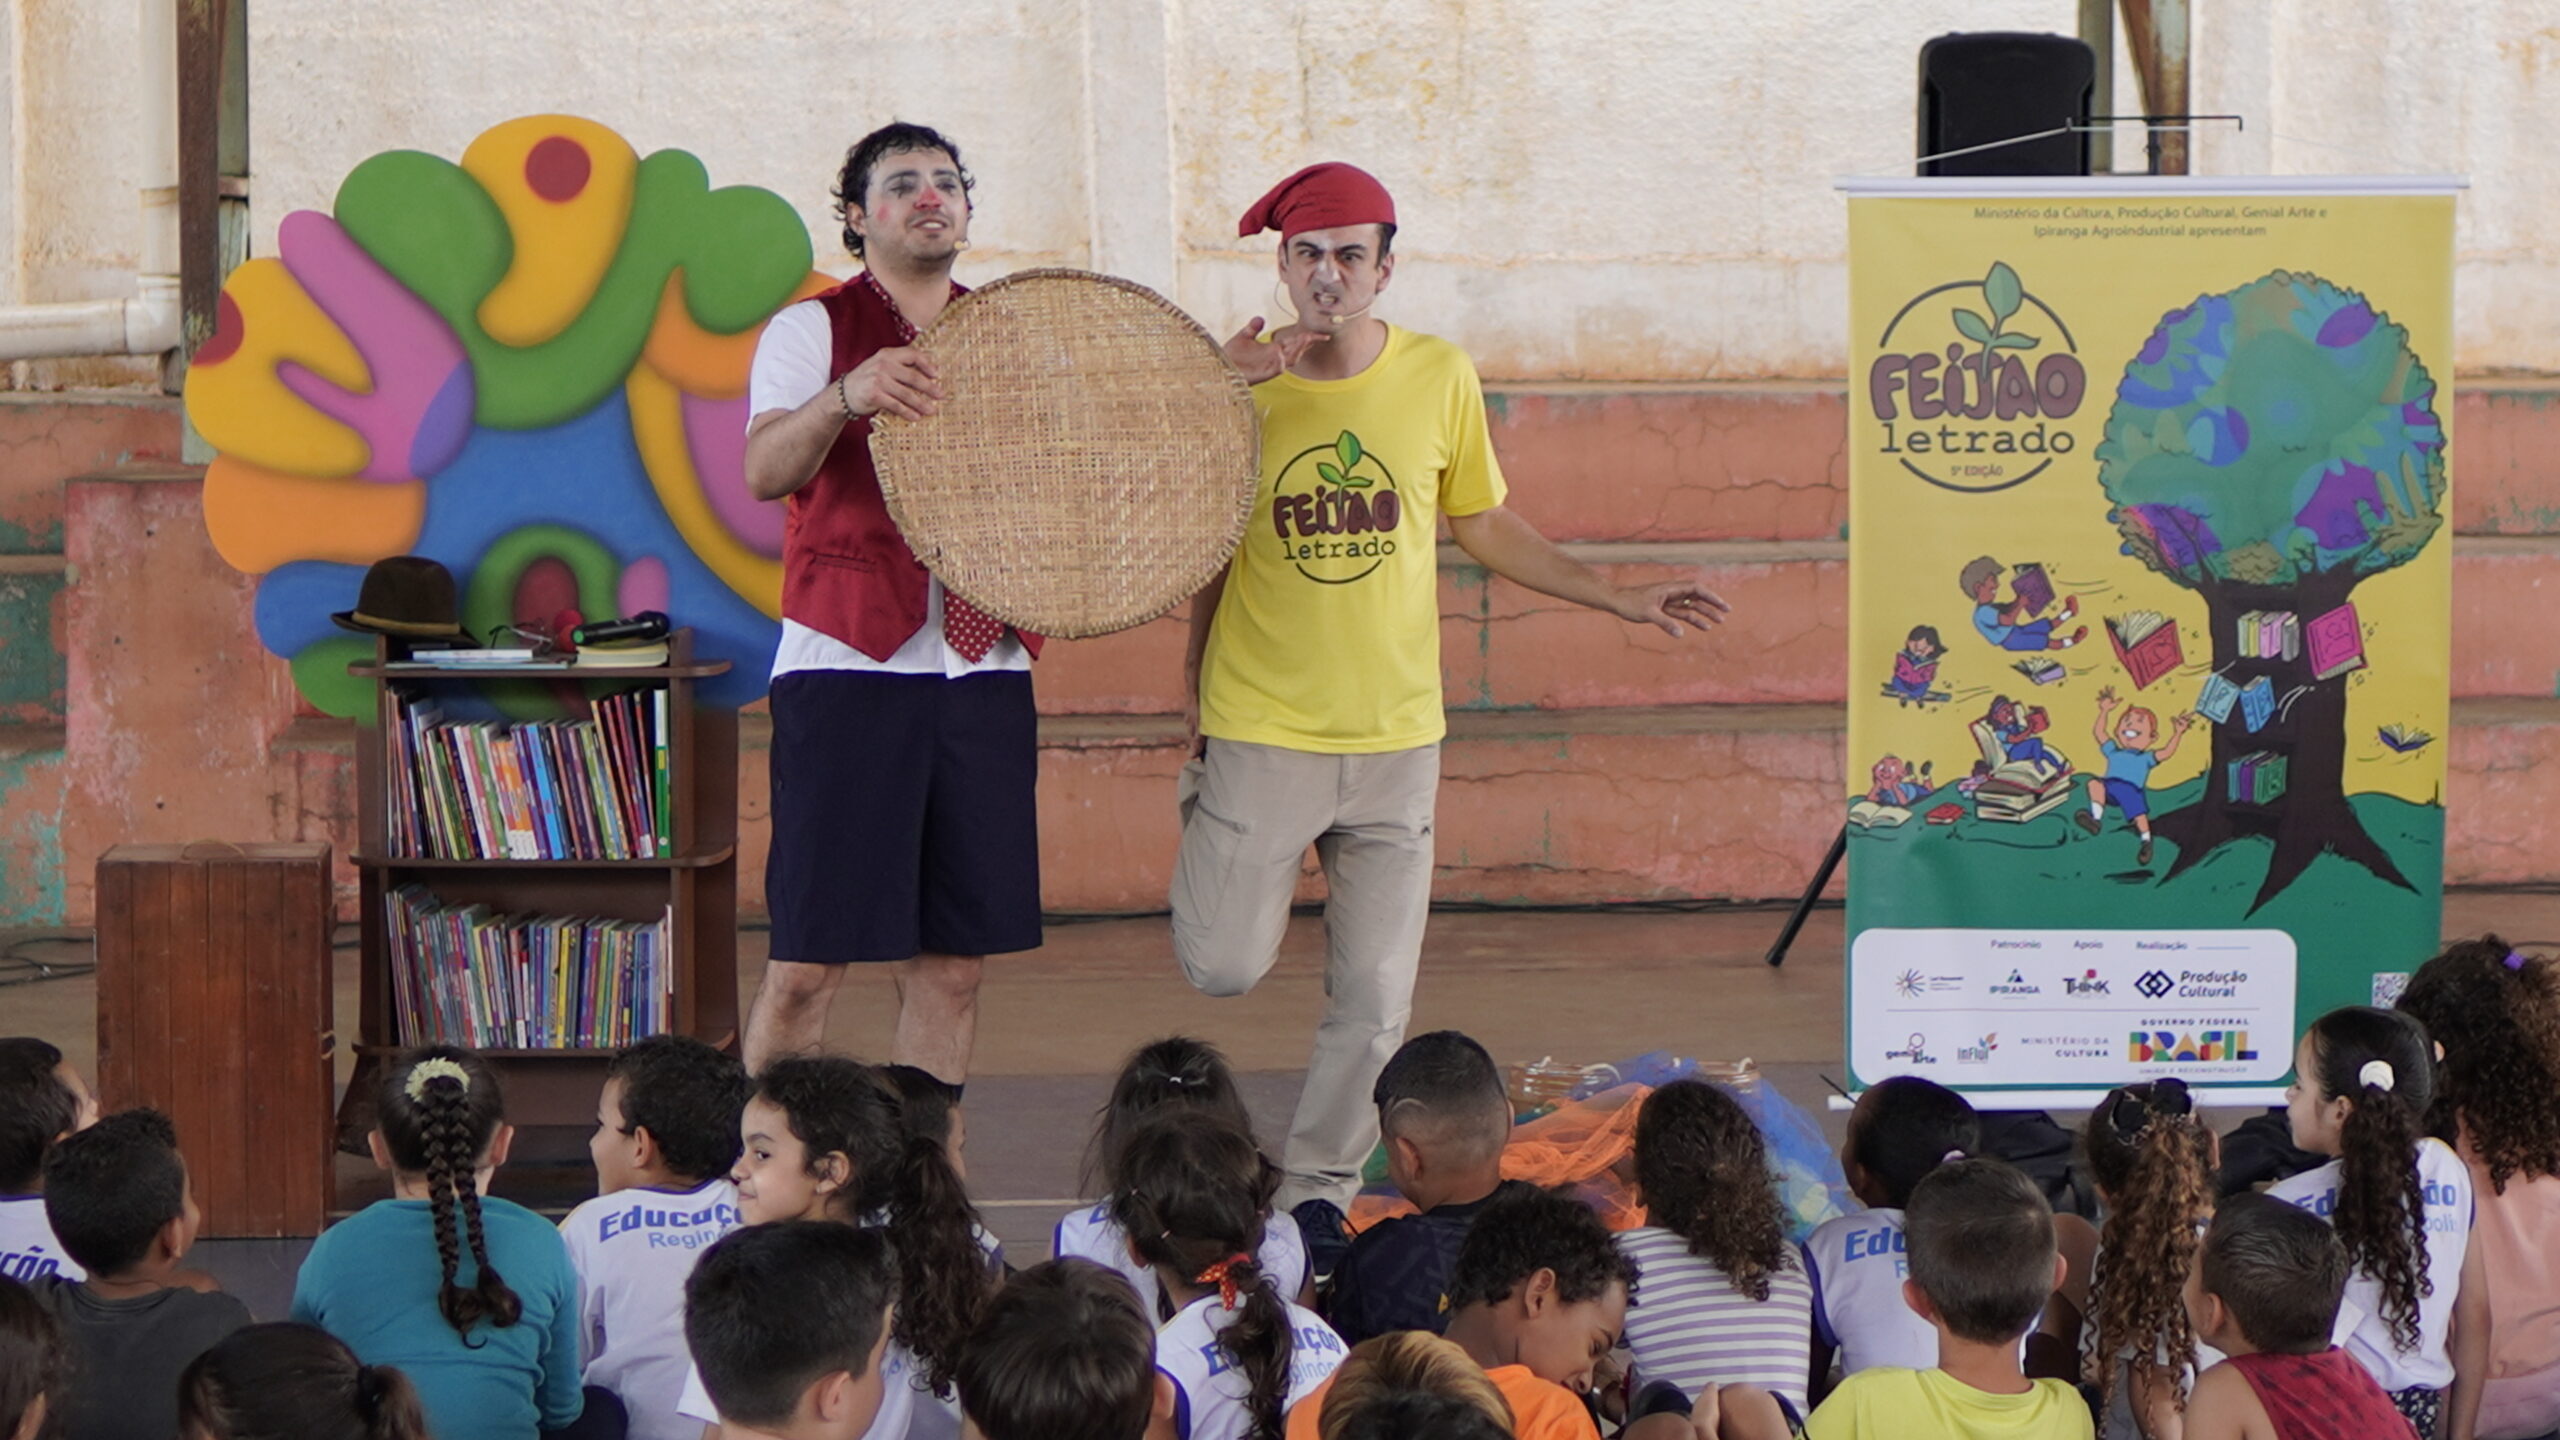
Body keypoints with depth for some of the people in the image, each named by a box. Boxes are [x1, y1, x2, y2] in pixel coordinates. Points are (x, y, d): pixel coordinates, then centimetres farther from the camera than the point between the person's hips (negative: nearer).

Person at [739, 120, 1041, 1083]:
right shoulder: (814, 331, 1)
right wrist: (847, 398, -36)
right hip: (849, 671, -4)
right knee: (807, 965, -6)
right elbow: (764, 472, -15)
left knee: (951, 965, 6)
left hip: (982, 675, 4)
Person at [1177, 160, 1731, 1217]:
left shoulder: (1439, 378, 0)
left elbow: (1482, 524, 14)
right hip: (1260, 731, -1)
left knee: (1373, 1002, 0)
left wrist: (1618, 599, 11)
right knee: (1224, 970, -3)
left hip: (1396, 735, 1)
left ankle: (1317, 1198, 17)